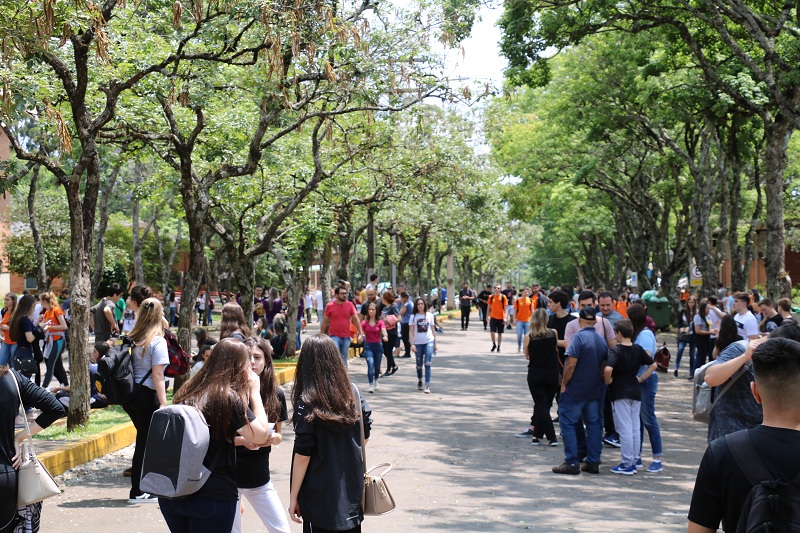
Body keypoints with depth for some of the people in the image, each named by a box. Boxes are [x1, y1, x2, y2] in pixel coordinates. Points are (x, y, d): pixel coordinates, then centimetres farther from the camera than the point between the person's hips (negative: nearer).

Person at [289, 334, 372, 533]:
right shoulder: (353, 392, -1)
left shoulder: (307, 403, -15)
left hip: (321, 497, -5)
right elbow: (365, 437, 7)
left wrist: (293, 497, -7)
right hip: (353, 487, 5)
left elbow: (303, 454, -14)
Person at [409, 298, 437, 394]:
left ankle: (427, 386, -13)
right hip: (418, 343, 0)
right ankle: (419, 380, 36)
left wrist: (435, 343, 10)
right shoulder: (413, 317, 2)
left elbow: (433, 329, 11)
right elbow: (411, 331, -1)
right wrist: (412, 344, -9)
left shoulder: (430, 315, 5)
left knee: (428, 364, -11)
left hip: (429, 342, 0)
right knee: (419, 364, 11)